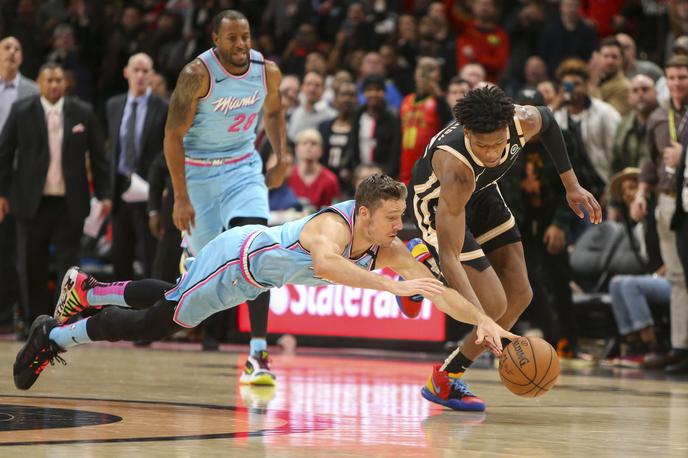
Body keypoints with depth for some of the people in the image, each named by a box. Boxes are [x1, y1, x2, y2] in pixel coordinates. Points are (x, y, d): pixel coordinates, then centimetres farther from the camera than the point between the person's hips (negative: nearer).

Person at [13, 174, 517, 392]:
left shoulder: (389, 248, -18)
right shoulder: (334, 226, -41)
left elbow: (436, 288, -15)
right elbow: (326, 263, -65)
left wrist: (484, 320, -28)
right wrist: (393, 286, -70)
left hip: (258, 273, 8)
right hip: (235, 257, -8)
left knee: (169, 302, 27)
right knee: (157, 321, 3)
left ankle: (84, 288, 49)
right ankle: (53, 337, 20)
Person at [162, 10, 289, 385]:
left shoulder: (268, 71, -8)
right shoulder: (198, 74, -21)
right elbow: (173, 134, -17)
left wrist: (281, 160, 6)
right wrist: (180, 196, -20)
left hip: (243, 167, 2)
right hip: (198, 170, -2)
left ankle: (258, 354, -21)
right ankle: (190, 254, 51)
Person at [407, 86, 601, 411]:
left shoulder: (523, 121, -30)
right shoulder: (456, 169, -45)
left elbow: (547, 120, 0)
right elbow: (449, 254, -46)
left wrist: (571, 185, 0)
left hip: (481, 192, 7)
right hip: (436, 201, -7)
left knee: (519, 296, 3)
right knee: (494, 306, -17)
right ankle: (442, 383, 5)